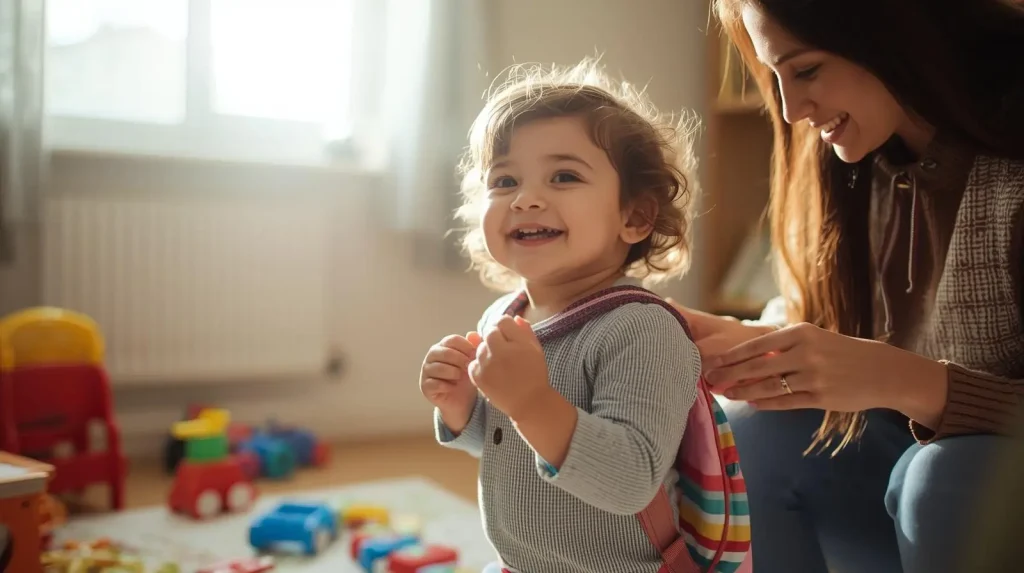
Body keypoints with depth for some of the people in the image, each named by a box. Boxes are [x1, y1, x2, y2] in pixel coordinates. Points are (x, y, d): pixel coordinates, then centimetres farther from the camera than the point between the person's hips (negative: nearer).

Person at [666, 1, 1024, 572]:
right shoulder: (856, 165, -5)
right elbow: (842, 336, 2)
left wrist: (909, 382, -37)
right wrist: (743, 340, -15)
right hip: (915, 461, 5)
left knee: (947, 470, -32)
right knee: (755, 433, -11)